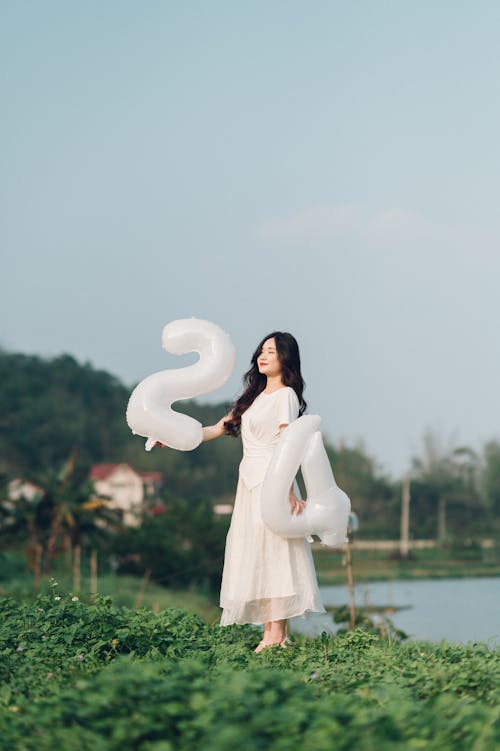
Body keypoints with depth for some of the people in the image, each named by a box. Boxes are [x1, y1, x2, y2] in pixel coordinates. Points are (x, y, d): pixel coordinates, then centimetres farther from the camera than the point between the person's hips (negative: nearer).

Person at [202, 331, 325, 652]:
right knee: (255, 556, 3)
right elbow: (220, 428, 21)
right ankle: (270, 633, 2)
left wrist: (287, 490, -19)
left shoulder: (286, 395, -4)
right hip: (250, 483, 8)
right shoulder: (255, 396, 20)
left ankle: (277, 634, -13)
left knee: (272, 553, -12)